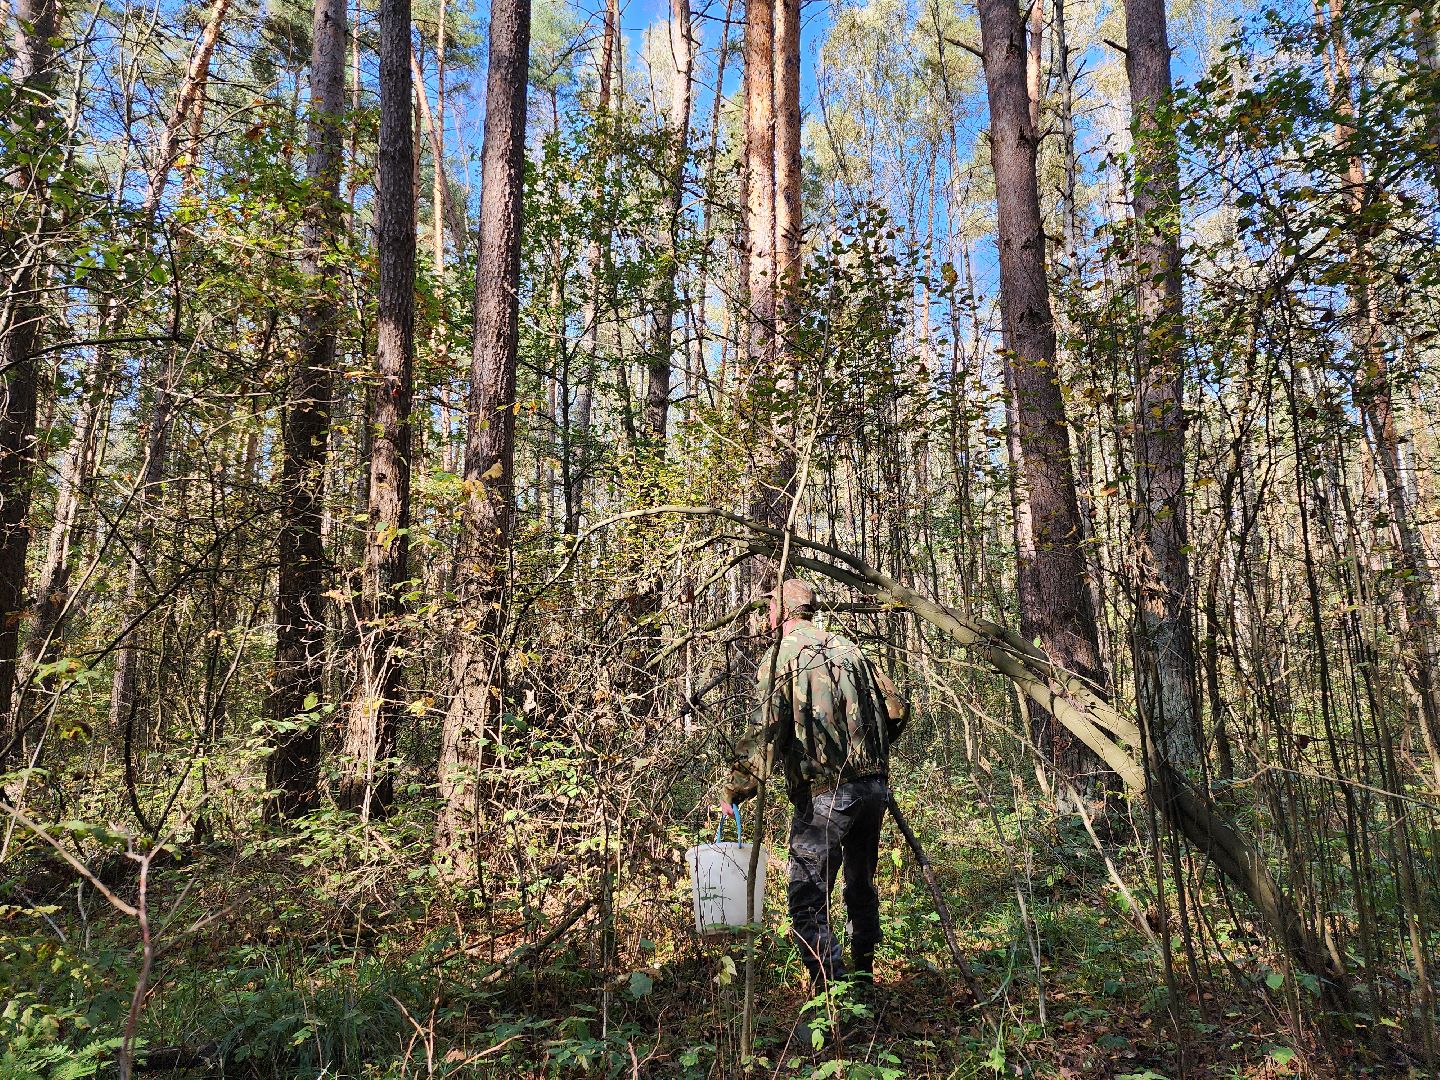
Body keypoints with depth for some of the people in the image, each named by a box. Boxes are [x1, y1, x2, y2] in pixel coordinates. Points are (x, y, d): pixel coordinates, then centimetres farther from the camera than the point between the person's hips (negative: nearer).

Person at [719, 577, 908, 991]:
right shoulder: (848, 648, 14)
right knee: (861, 884, 23)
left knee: (807, 899, -1)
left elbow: (765, 729, -16)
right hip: (874, 786, 7)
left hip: (825, 793, -7)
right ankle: (864, 978, 38)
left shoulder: (781, 655, -4)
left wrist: (735, 791, -12)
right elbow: (896, 709, 13)